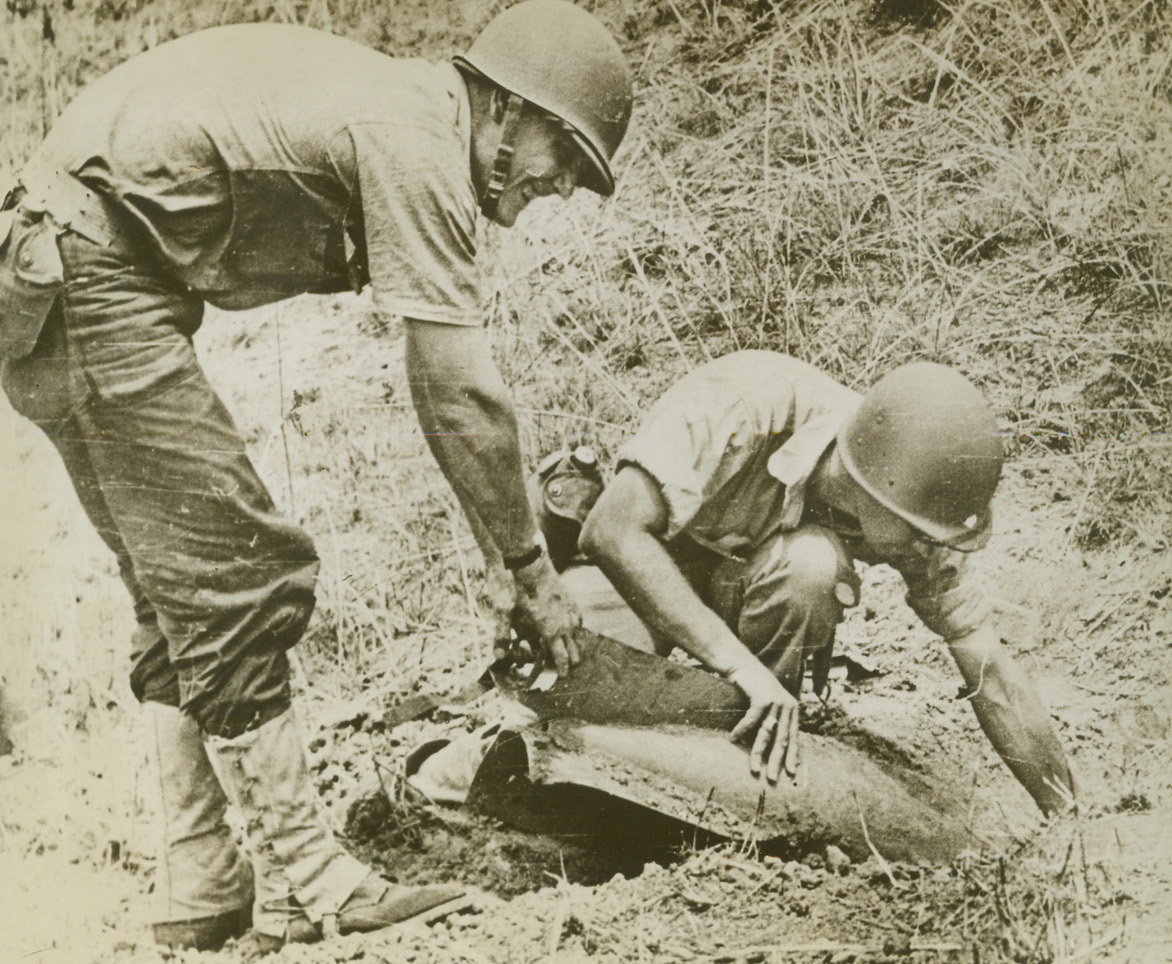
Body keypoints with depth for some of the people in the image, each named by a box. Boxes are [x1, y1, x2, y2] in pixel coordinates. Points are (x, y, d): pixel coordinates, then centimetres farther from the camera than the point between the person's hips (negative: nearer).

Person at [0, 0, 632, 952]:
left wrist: (504, 553, 14)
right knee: (231, 582, -8)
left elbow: (445, 383, 17)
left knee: (185, 595, 11)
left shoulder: (401, 115, 16)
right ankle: (303, 883, 0)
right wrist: (532, 568, -8)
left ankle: (203, 891, 15)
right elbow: (461, 390, -18)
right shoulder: (418, 142, -15)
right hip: (90, 274, -11)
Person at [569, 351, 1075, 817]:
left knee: (812, 562, -34)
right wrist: (739, 661, -46)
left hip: (745, 586, 2)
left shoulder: (911, 503, -23)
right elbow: (612, 532, -43)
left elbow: (993, 675, -16)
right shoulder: (745, 406, -37)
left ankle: (763, 738, -11)